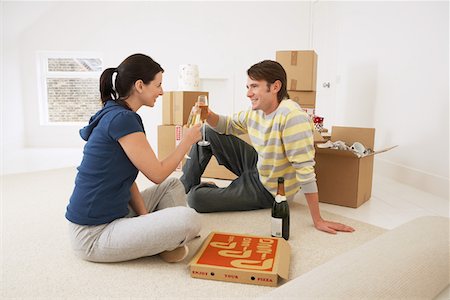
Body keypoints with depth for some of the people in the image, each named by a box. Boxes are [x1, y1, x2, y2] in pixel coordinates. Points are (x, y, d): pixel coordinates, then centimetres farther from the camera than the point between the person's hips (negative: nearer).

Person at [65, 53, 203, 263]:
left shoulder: (114, 114, 10)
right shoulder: (122, 119, -20)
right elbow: (157, 174, -14)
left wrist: (144, 215, -1)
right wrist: (187, 141, 0)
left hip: (113, 214, 10)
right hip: (93, 233, -10)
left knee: (173, 185, 16)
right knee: (189, 219, -25)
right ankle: (164, 243, 4)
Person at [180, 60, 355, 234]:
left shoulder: (291, 116, -32)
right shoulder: (256, 111, -6)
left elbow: (305, 170, -33)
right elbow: (228, 125, 11)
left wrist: (318, 221, -29)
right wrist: (208, 115, -12)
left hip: (267, 189, -8)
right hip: (256, 167, 8)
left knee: (196, 199, -13)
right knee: (208, 132, 5)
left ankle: (192, 190, 25)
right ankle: (185, 185, 21)